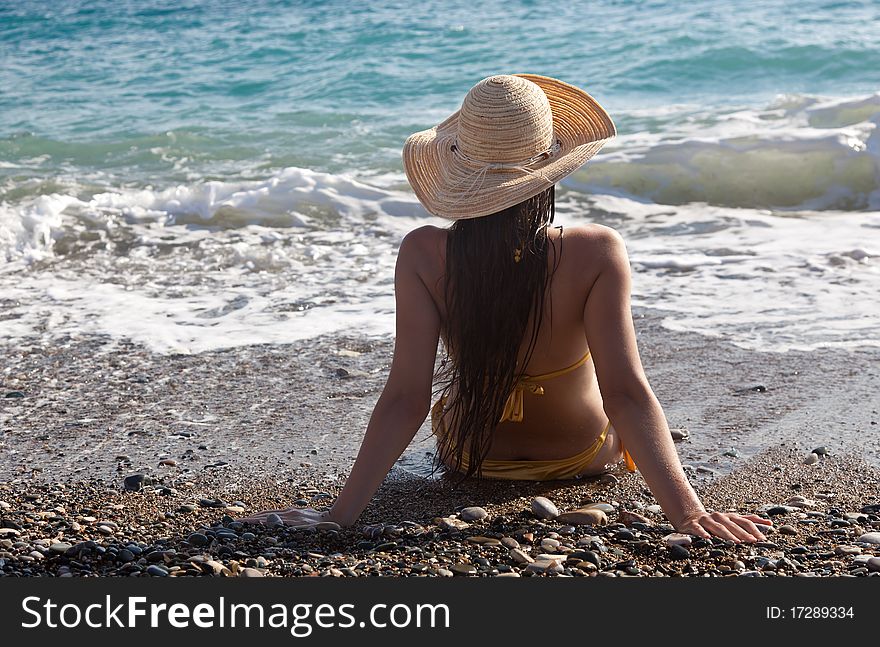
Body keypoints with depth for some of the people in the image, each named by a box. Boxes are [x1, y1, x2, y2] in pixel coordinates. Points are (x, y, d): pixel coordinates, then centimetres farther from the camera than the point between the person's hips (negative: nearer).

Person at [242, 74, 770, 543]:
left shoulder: (424, 256, -28)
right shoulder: (596, 255, -31)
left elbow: (404, 397, -30)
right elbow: (626, 393, -34)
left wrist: (341, 514, -25)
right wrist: (688, 512, -32)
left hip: (468, 456, 1)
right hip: (584, 456, -1)